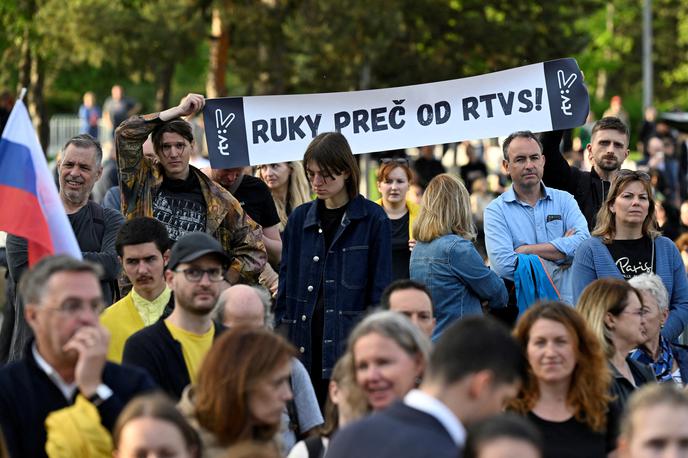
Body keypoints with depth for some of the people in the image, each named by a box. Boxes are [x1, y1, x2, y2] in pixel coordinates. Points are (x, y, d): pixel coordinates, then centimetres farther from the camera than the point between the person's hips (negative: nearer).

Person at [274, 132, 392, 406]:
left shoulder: (372, 219, -1)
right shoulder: (300, 219, 12)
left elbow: (380, 290, -1)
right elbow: (286, 283, 14)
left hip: (350, 342, -4)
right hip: (304, 344, 4)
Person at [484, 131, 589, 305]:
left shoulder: (564, 200, 13)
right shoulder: (496, 211, 5)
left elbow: (583, 241, -5)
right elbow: (504, 265, -10)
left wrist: (527, 250, -7)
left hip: (567, 302, 2)